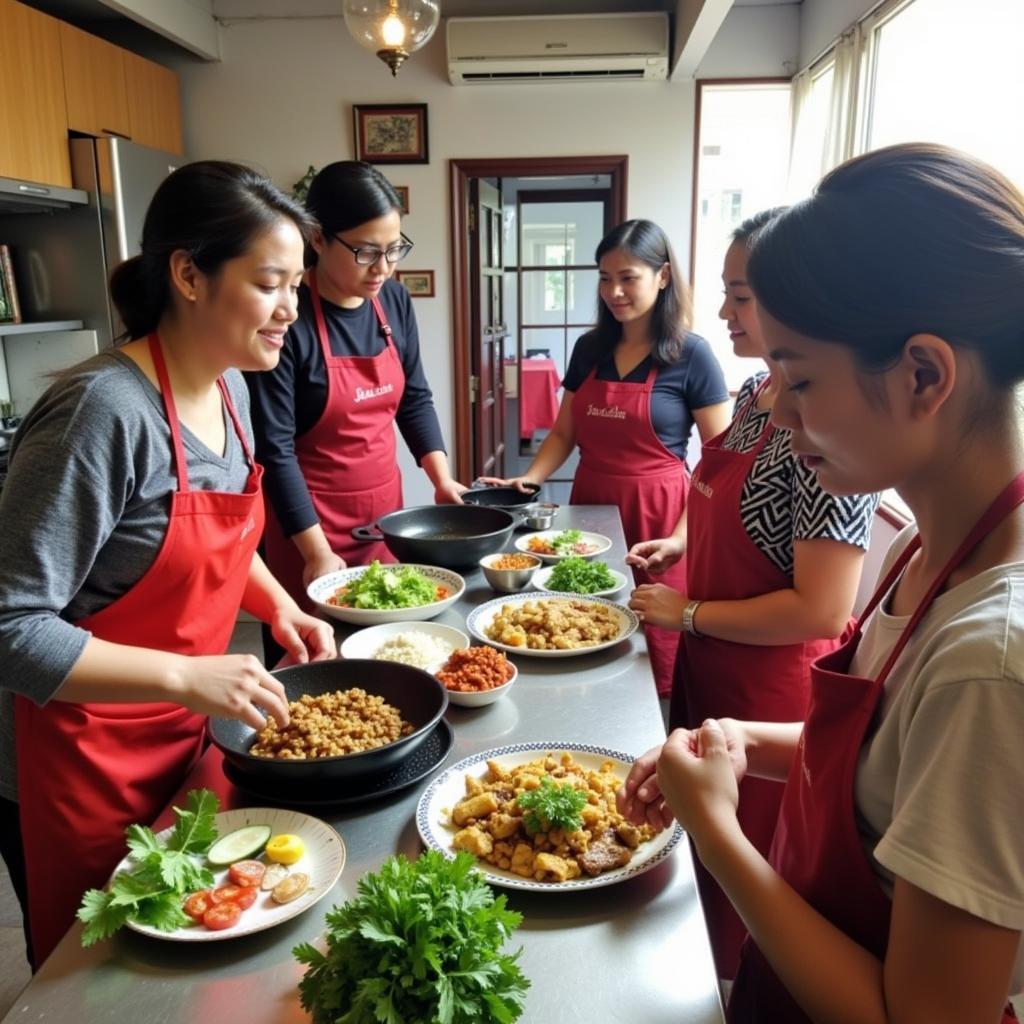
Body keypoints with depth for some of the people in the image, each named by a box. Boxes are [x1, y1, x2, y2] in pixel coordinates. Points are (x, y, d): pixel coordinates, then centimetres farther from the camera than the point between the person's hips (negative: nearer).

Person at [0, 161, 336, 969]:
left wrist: (278, 605, 0)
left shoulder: (229, 388, -2)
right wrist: (182, 675, -31)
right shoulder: (105, 410, -27)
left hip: (182, 741, 7)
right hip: (81, 762, -7)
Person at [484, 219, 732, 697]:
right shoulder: (589, 349, 8)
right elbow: (564, 433, 13)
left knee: (654, 655, 3)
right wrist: (529, 479, -5)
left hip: (656, 514, -4)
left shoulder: (691, 355, -7)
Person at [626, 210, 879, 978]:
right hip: (711, 673, 9)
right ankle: (705, 979, 50)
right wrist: (682, 544, 4)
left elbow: (822, 610, -26)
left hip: (771, 699, -8)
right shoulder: (755, 394, 1)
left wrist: (689, 615, -18)